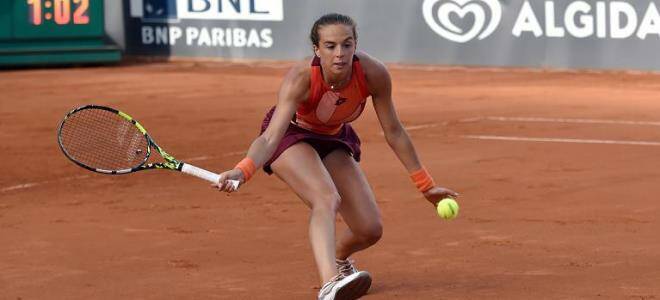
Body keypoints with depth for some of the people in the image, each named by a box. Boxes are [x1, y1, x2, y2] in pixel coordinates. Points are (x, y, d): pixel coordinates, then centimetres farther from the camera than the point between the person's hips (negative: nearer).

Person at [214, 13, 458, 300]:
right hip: (290, 135, -4)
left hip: (334, 139, 4)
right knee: (327, 198, -34)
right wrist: (242, 170, -63)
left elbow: (393, 132, -12)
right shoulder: (300, 78, -36)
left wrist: (426, 185, -5)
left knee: (370, 230, -2)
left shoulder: (373, 74, -27)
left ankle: (339, 258, 34)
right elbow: (271, 137, -43)